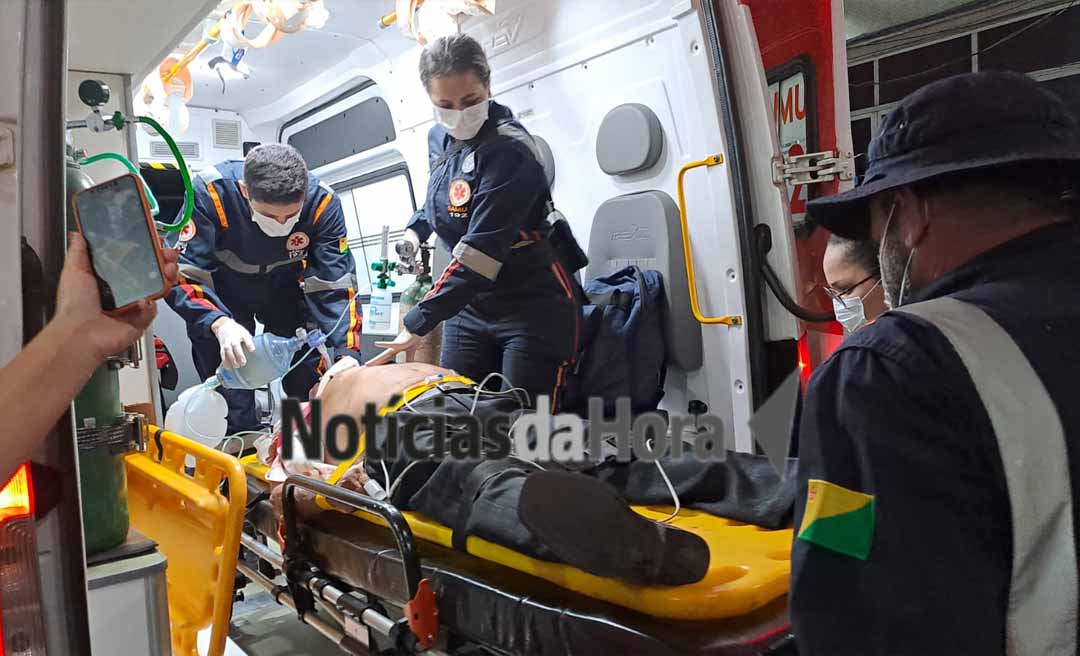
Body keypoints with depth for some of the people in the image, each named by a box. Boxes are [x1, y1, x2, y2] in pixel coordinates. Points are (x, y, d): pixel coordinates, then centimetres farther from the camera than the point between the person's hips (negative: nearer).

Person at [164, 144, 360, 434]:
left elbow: (336, 284, -27)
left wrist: (346, 354, -38)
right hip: (224, 290, -1)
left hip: (285, 288, 1)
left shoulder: (323, 202, -30)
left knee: (308, 378, -1)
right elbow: (181, 273, -34)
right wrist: (219, 324, -51)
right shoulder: (210, 192, -35)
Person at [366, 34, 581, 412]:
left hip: (534, 307, -7)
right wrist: (415, 230, 9)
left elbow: (477, 253, -25)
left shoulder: (510, 151, -19)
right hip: (470, 305, 7)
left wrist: (417, 324, -25)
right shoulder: (439, 140, 5)